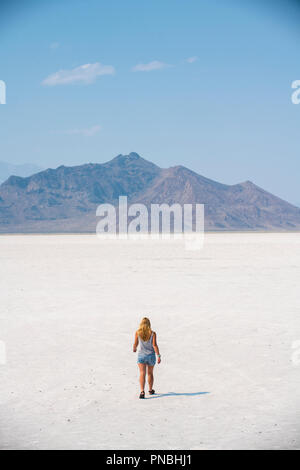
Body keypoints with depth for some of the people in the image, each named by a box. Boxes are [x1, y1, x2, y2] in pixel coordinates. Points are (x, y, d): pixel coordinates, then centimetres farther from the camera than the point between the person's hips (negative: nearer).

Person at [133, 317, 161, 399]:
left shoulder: (138, 333, -6)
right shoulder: (153, 333, -7)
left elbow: (135, 344, 2)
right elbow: (154, 345, -12)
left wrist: (134, 349, 24)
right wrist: (158, 356, -9)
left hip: (141, 355, -1)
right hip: (151, 355, 1)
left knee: (142, 374, -8)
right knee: (150, 373, 19)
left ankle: (142, 391, -25)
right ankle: (150, 390, 34)